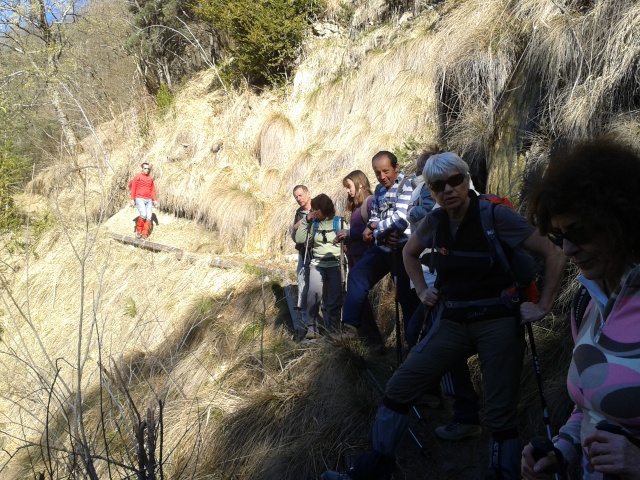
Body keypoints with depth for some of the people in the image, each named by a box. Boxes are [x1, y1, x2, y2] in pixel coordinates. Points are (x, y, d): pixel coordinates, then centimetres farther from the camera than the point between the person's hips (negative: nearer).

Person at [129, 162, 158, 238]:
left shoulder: (150, 178, 13)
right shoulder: (137, 177, -1)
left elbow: (153, 190, 16)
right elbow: (133, 188, -2)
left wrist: (155, 200, 7)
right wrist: (132, 199, -8)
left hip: (148, 200, 5)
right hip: (139, 199, -5)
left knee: (149, 217, -4)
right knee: (143, 215, -21)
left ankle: (144, 234, 1)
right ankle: (138, 230, 0)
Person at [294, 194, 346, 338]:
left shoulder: (339, 222, 2)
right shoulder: (313, 223, 10)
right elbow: (299, 239, 1)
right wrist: (305, 220, -3)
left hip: (335, 264, -1)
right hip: (317, 263, 1)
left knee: (335, 296, -10)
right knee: (314, 291, -22)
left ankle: (332, 327, 8)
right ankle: (312, 327, -15)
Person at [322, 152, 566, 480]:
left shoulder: (496, 215, -13)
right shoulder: (434, 221, 2)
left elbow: (554, 255, -10)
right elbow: (409, 253, 23)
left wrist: (543, 307, -10)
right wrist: (422, 290, 12)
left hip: (498, 321, -4)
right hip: (452, 322, 4)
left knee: (500, 413, 1)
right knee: (400, 386, -2)